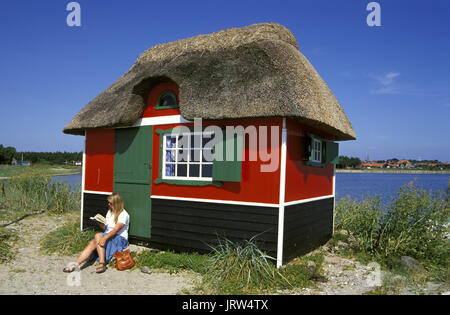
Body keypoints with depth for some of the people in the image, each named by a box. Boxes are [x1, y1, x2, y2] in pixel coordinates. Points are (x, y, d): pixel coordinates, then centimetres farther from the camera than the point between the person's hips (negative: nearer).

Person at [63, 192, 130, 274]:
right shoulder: (110, 212, 17)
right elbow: (105, 228, 18)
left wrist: (104, 238, -35)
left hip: (119, 238, -7)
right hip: (108, 236, 7)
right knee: (92, 243, -22)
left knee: (98, 236, -31)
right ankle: (75, 264, -32)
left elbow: (116, 229, -21)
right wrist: (100, 223, -4)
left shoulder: (123, 215, -9)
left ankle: (102, 264, -35)